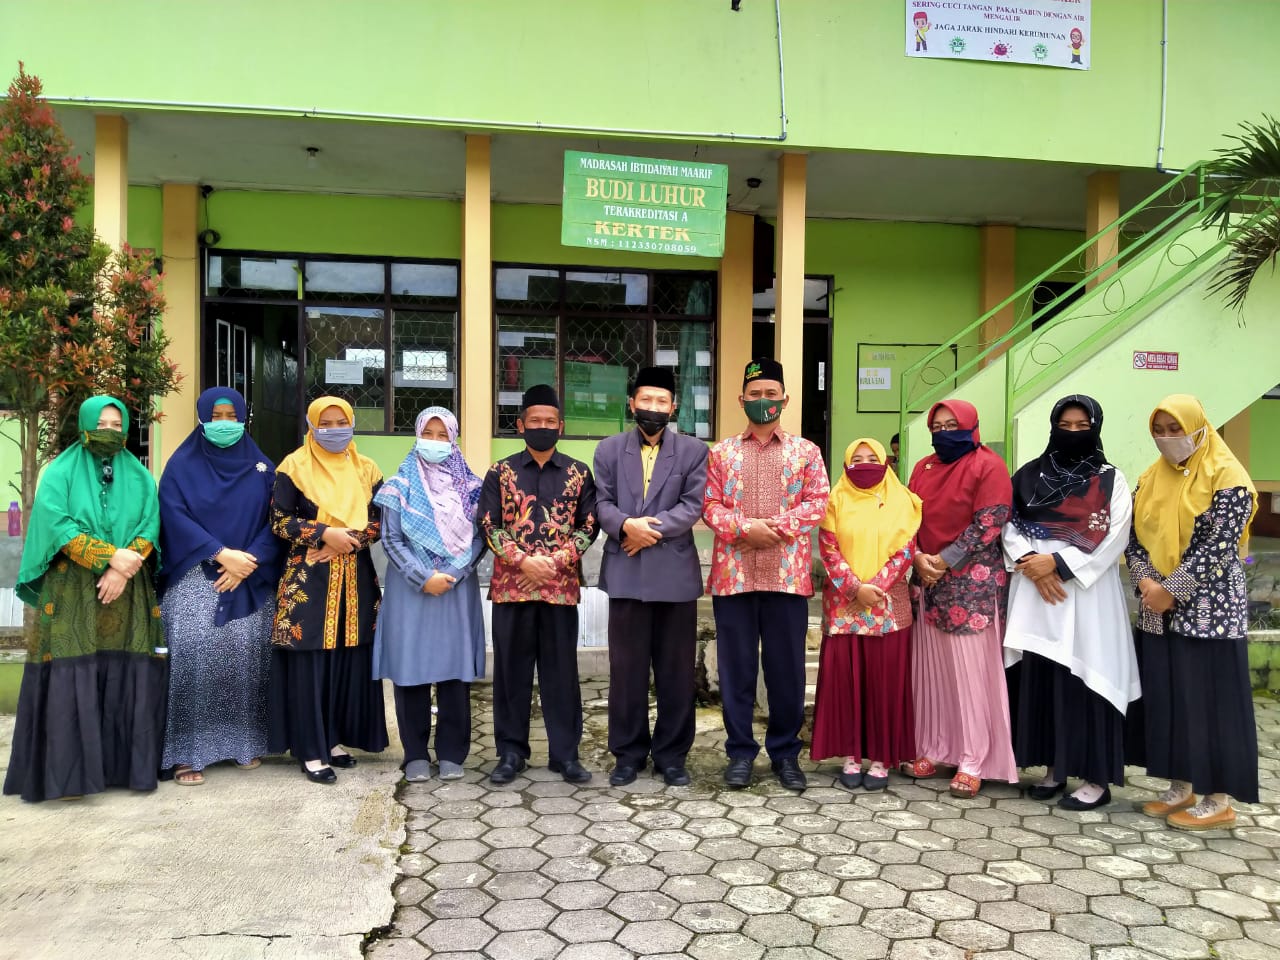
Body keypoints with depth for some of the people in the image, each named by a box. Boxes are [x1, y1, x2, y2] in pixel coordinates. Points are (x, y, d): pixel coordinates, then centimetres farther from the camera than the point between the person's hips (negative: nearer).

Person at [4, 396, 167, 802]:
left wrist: (123, 569, -14)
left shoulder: (140, 477, 12)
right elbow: (57, 525, -9)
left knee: (129, 677, 0)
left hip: (129, 593, 2)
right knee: (72, 677, -6)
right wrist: (109, 557, -18)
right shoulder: (60, 473, 4)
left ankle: (130, 763, 7)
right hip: (72, 591, -2)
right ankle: (69, 771, 0)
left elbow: (149, 528, 1)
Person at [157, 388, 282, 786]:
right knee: (193, 653, -12)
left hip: (250, 581, 2)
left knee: (246, 654, -3)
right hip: (195, 576, -2)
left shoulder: (262, 468, 11)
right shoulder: (182, 465, 6)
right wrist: (222, 554, -15)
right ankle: (187, 752, -7)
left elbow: (275, 522, 4)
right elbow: (174, 516, -6)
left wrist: (248, 563, -11)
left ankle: (246, 742, 8)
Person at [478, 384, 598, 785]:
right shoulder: (500, 472, 5)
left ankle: (565, 753, 15)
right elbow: (489, 525, -1)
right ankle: (511, 752, 18)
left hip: (561, 587, 0)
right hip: (511, 586, 0)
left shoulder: (578, 473, 6)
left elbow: (589, 525, 2)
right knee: (512, 670, 7)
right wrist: (523, 561, -13)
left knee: (561, 670, 5)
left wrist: (556, 561, -11)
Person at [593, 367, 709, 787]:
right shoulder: (609, 449, 10)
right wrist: (627, 525, -17)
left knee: (676, 669, 6)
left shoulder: (693, 450, 5)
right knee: (627, 667, 6)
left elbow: (693, 505, -5)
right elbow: (602, 503, 3)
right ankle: (629, 753, 18)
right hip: (626, 573, 1)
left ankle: (671, 755, 18)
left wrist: (650, 529, -14)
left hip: (675, 572, -1)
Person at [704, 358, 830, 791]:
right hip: (733, 572, 1)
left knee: (787, 666, 6)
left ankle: (786, 751, 20)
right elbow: (710, 506, 3)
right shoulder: (721, 452, 10)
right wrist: (745, 528, -14)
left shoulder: (806, 451, 9)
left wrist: (777, 526, -14)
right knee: (736, 666, 5)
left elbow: (818, 503, -1)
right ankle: (740, 751, 17)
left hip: (787, 574, 0)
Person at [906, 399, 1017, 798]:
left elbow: (989, 524, -12)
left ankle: (973, 762, 6)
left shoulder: (988, 465, -5)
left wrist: (944, 561, -13)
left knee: (972, 672, -2)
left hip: (973, 584, -6)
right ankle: (932, 750, 19)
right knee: (930, 670, 9)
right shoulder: (923, 467, 14)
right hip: (928, 582, 6)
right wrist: (918, 559, -5)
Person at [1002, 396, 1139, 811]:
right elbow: (1009, 525, 5)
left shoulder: (1111, 480, 3)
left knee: (1084, 678, -5)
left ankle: (1097, 778, 4)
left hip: (1087, 592, -3)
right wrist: (1031, 562, -12)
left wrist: (1058, 563, -14)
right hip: (1035, 591, 3)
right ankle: (1054, 767, 16)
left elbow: (1113, 539, -7)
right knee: (1040, 678, 4)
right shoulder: (1030, 475, 11)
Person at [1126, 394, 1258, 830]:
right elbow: (1134, 537, 8)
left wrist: (1171, 590, -17)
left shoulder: (1227, 477, -8)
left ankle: (1219, 798, 10)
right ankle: (1181, 786, 22)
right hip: (1158, 611, 6)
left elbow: (1219, 545, -16)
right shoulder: (1151, 479, 11)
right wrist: (1146, 583, -9)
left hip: (1207, 609, -6)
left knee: (1210, 697, -1)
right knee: (1166, 696, 9)